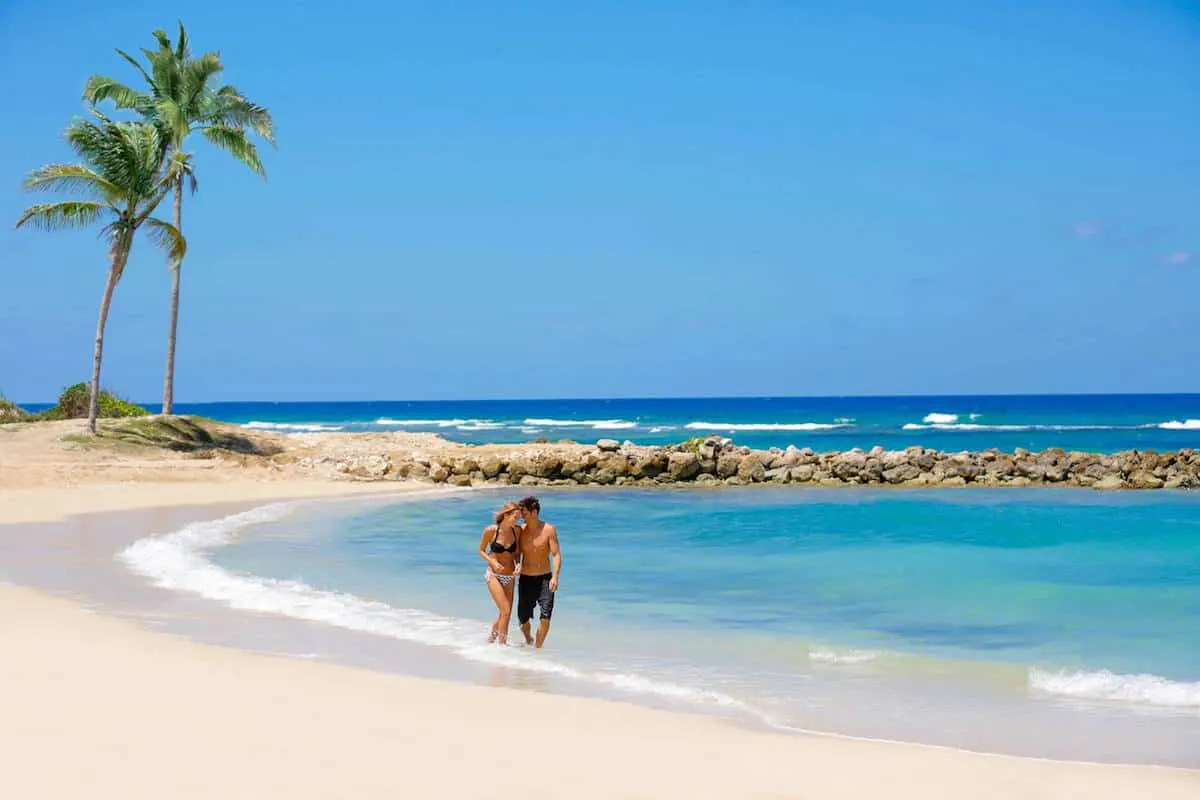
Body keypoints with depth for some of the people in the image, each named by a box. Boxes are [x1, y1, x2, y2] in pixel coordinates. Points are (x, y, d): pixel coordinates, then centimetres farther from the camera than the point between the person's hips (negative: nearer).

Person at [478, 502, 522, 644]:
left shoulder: (517, 531, -2)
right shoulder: (490, 531, -13)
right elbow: (481, 551, -1)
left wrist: (518, 564, -10)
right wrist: (492, 562, -17)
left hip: (510, 576, 5)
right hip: (494, 575, -5)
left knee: (504, 614, 10)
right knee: (506, 611, -14)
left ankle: (491, 637, 33)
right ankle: (502, 643, -1)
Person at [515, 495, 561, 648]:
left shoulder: (549, 530, -7)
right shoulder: (520, 530, 1)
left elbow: (556, 554, -10)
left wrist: (555, 577, -22)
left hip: (544, 578, -2)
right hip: (526, 579, 2)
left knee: (545, 616, -15)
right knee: (523, 619, 6)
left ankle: (537, 648, -1)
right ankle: (528, 640, 37)